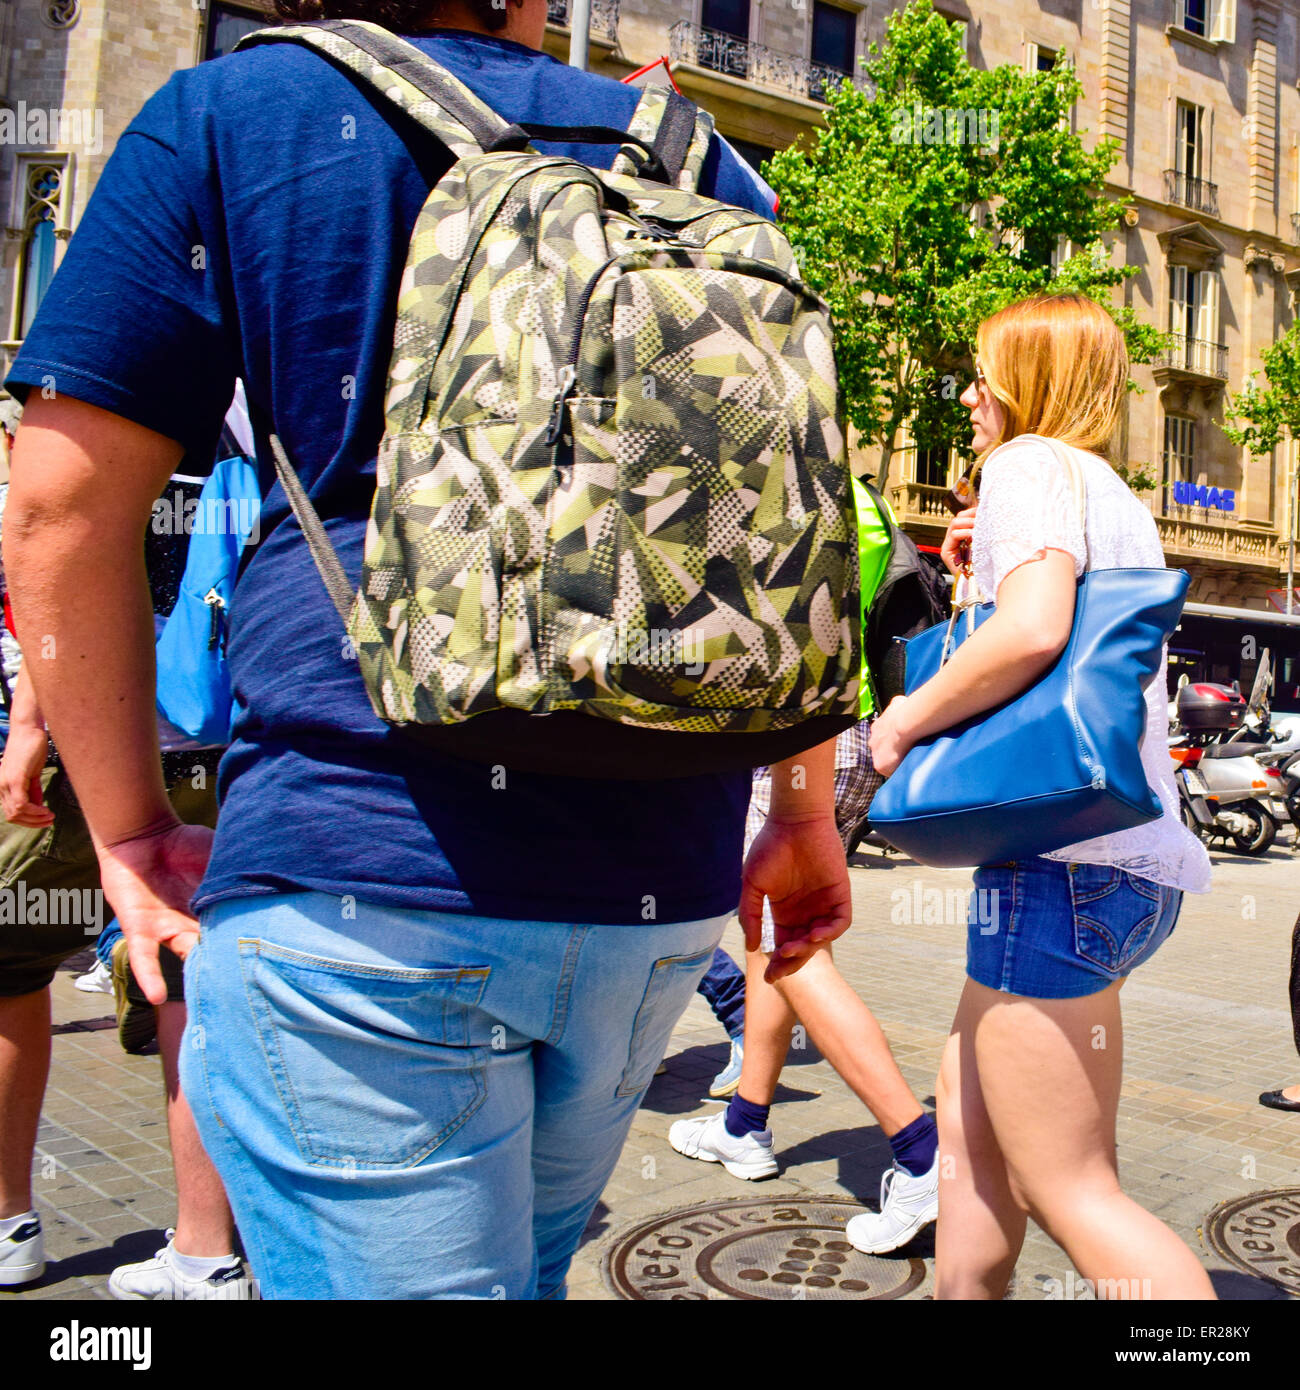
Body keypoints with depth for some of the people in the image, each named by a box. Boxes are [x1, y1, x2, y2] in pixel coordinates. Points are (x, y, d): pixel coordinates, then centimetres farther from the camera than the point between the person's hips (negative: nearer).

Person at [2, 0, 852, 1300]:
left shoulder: (227, 116, 5)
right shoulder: (699, 163, 14)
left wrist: (131, 833, 7)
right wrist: (807, 821, 18)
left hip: (360, 866, -4)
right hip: (654, 894, 5)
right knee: (525, 1265, 25)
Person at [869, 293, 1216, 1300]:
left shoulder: (1030, 463, -6)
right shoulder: (1120, 502, 22)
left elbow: (1033, 631, -24)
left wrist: (906, 718, -12)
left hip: (1064, 853, -10)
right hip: (1137, 859, 10)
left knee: (1068, 1188, -3)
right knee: (970, 1123, 19)